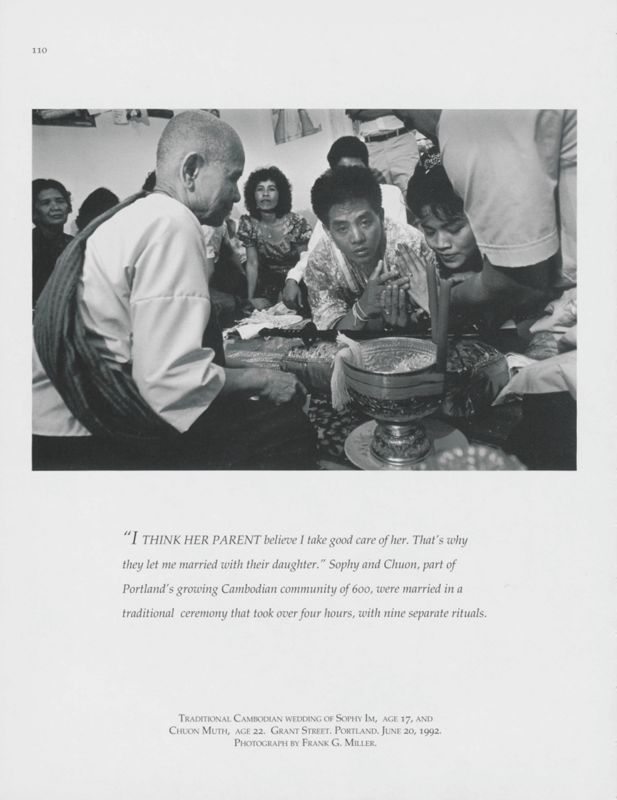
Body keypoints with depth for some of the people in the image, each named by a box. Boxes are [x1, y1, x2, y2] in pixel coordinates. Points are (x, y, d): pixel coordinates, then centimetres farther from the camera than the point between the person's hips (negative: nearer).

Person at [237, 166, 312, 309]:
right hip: (267, 280, 1)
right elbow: (252, 264, -5)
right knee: (259, 308, -24)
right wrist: (251, 297, -13)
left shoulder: (297, 223, -16)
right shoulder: (248, 224, -7)